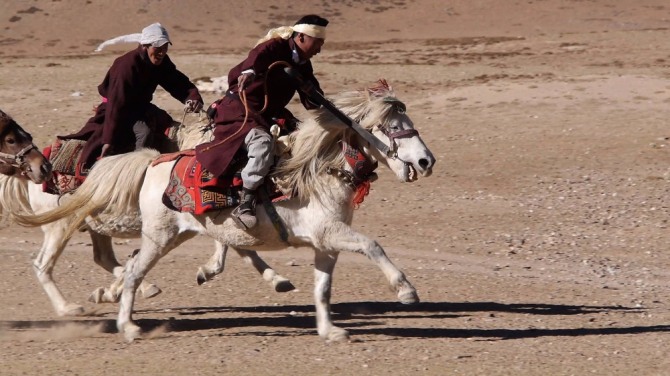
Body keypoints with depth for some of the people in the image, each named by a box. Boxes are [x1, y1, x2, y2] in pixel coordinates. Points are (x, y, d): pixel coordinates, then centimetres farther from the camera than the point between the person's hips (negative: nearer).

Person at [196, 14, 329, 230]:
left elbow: (312, 102, 16)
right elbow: (259, 55, -37)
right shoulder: (276, 47, -12)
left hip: (268, 117, 10)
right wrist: (249, 70, -60)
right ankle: (245, 205, -38)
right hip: (239, 113, -10)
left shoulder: (303, 66, 14)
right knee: (262, 143, -36)